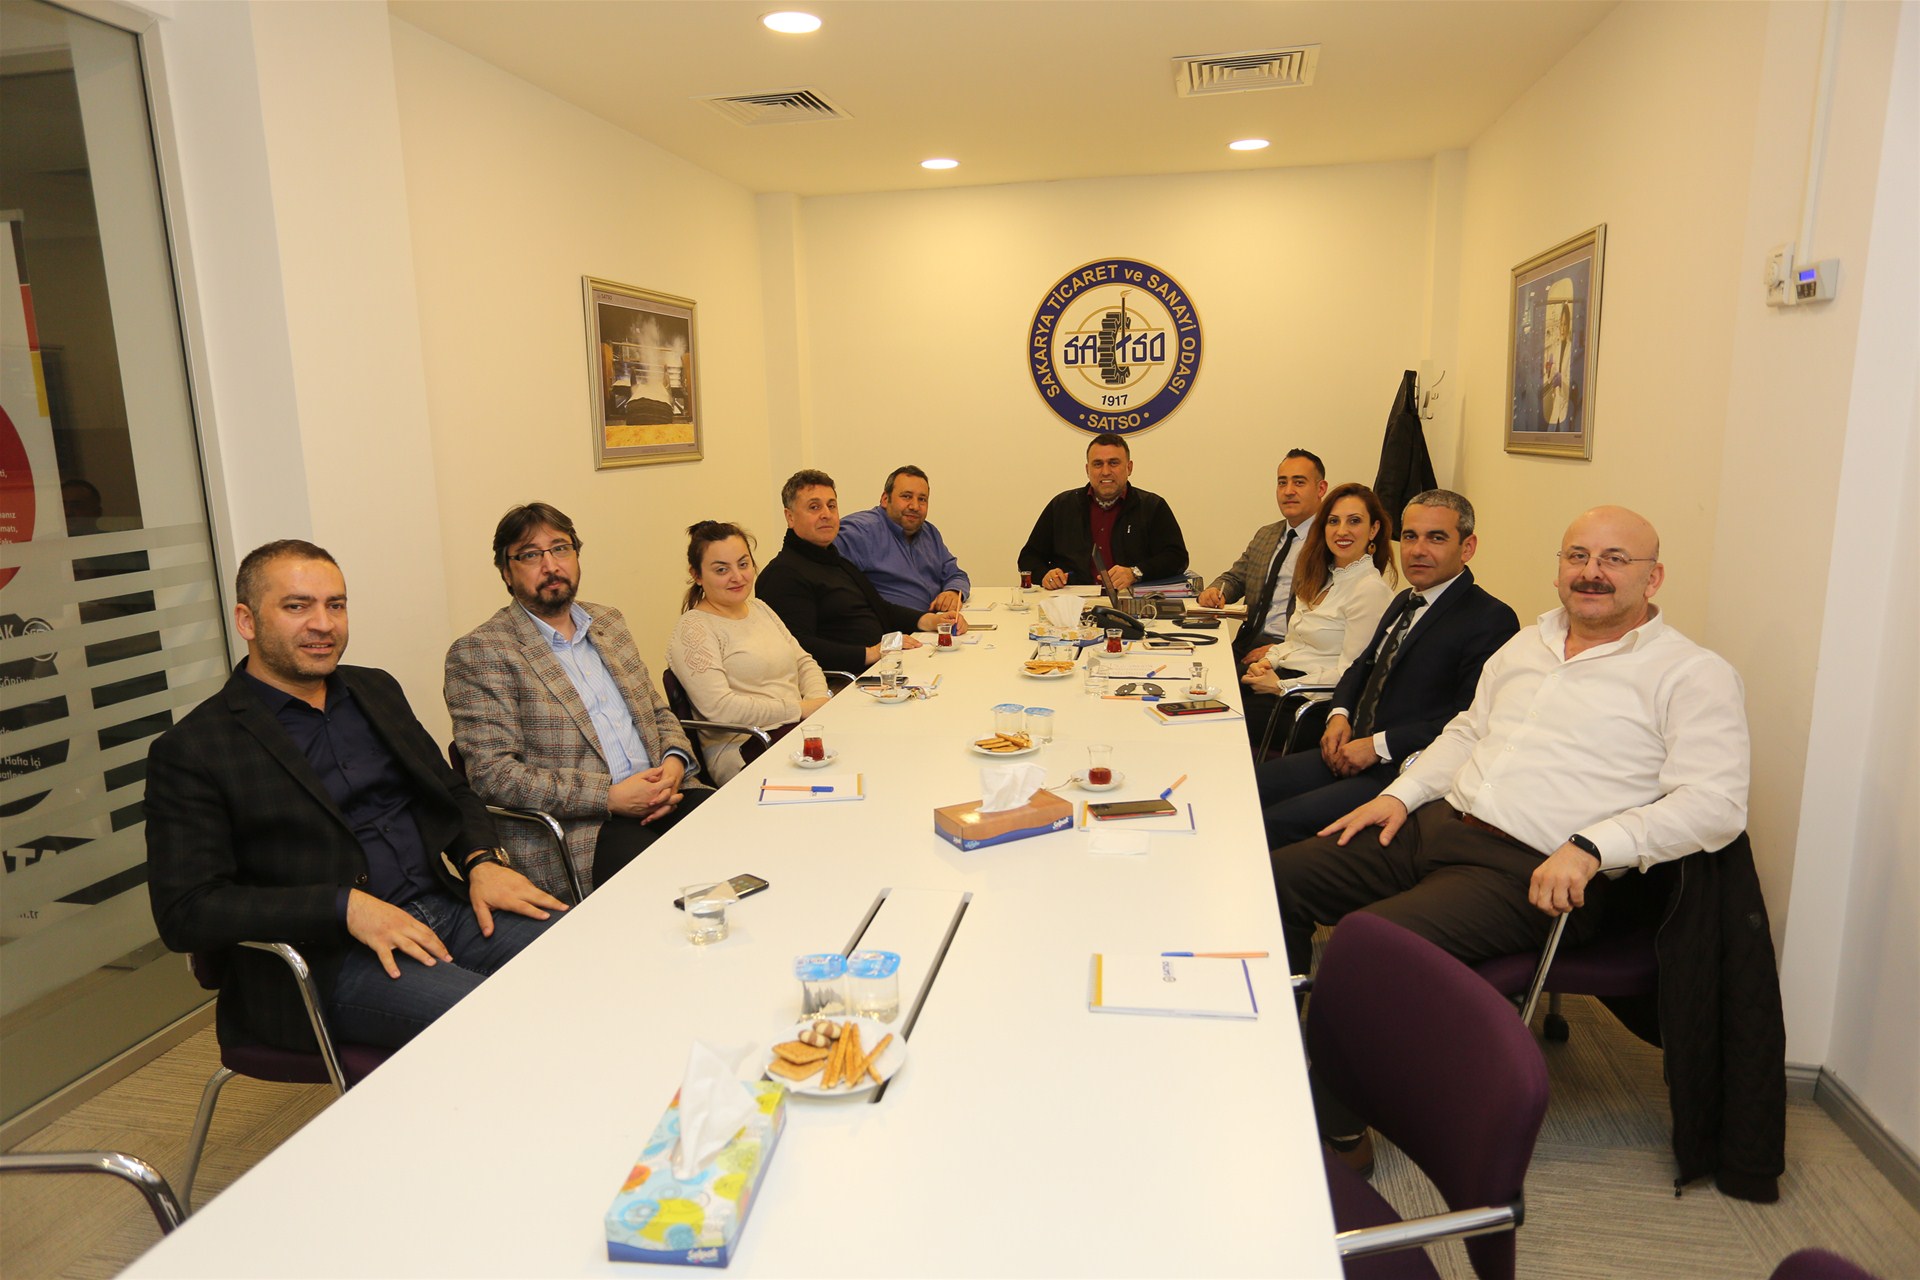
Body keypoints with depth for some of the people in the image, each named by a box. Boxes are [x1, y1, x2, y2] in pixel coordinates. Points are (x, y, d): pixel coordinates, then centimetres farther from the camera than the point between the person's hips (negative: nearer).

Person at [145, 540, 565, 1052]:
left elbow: (452, 793, 22)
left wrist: (482, 861, 0)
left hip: (446, 910, 6)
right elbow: (185, 912, -9)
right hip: (327, 962, -6)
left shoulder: (377, 691, 16)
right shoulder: (190, 751, -2)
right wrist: (345, 907, -19)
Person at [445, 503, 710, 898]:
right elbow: (491, 773, -10)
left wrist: (675, 762, -2)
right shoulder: (479, 652, -2)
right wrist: (610, 795, -17)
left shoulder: (609, 621, 19)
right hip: (577, 829, -6)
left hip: (658, 795, 7)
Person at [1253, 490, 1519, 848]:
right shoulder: (1404, 602, 19)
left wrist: (1379, 745, -18)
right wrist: (1339, 715, 5)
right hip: (1350, 752, 9)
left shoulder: (1491, 620, -10)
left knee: (1274, 824, -23)